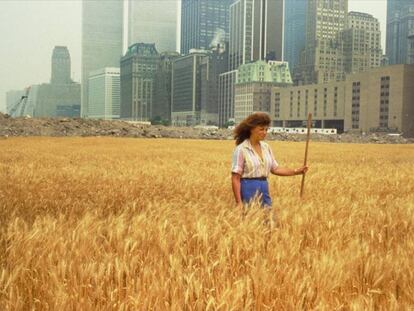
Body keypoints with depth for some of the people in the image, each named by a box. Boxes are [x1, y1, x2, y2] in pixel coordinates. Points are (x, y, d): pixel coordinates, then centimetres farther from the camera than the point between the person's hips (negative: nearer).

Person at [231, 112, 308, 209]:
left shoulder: (266, 147, 9)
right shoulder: (241, 149, -11)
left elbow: (275, 168, 14)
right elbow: (235, 178, -13)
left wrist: (296, 171, 2)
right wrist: (239, 202, -18)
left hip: (264, 189, 7)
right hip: (248, 190, -6)